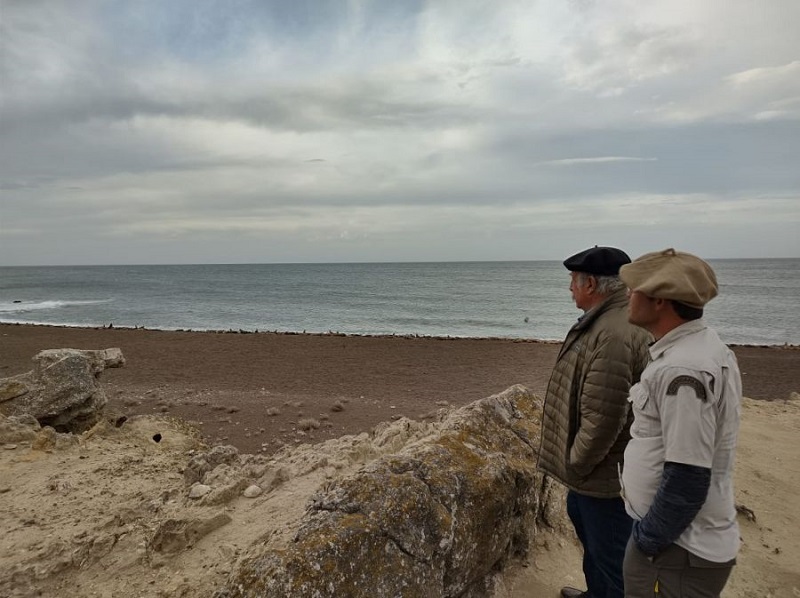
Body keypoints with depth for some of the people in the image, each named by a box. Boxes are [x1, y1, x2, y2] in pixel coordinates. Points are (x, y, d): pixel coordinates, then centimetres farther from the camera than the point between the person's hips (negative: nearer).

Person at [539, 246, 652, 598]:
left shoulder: (614, 334, -30)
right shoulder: (605, 322, 5)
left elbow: (604, 416, -31)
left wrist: (575, 464, -16)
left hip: (608, 473, -11)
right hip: (593, 465, 11)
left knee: (613, 557, 8)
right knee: (590, 532, 29)